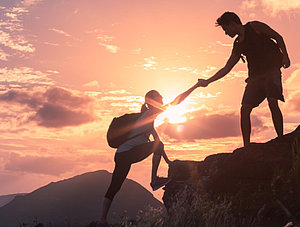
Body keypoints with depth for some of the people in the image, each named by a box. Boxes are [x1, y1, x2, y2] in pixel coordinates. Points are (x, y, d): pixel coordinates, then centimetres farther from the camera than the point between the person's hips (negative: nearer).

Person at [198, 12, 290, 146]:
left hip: (272, 69, -6)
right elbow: (226, 69, 21)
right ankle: (246, 146, -2)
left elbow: (278, 37, 4)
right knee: (245, 109, -5)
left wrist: (285, 56, -10)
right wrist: (208, 81, 16)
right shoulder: (238, 46, 19)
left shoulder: (254, 27, 4)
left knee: (272, 102, -24)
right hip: (255, 75, 6)